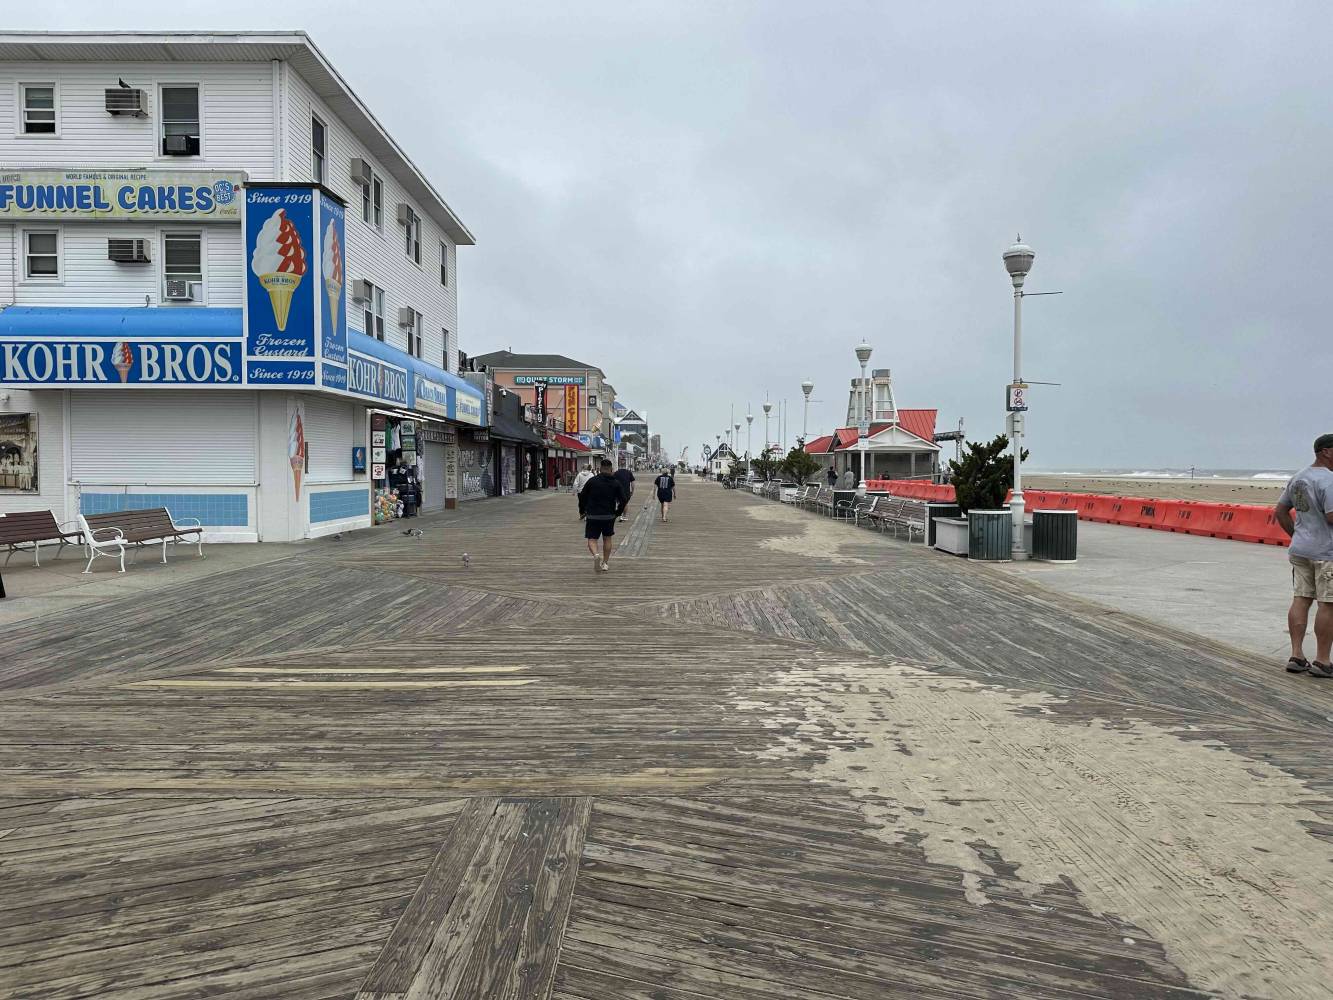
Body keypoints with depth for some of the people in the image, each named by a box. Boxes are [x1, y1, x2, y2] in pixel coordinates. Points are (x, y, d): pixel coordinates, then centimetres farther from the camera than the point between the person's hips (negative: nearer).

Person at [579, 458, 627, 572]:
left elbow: (582, 497, -1)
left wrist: (582, 511, 13)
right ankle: (605, 563, 19)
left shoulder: (592, 481, -3)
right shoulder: (616, 483, -1)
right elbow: (624, 500, -4)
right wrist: (617, 513, 11)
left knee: (592, 539, 4)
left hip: (592, 516, -2)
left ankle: (596, 555, -25)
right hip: (609, 516, 2)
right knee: (607, 539, 19)